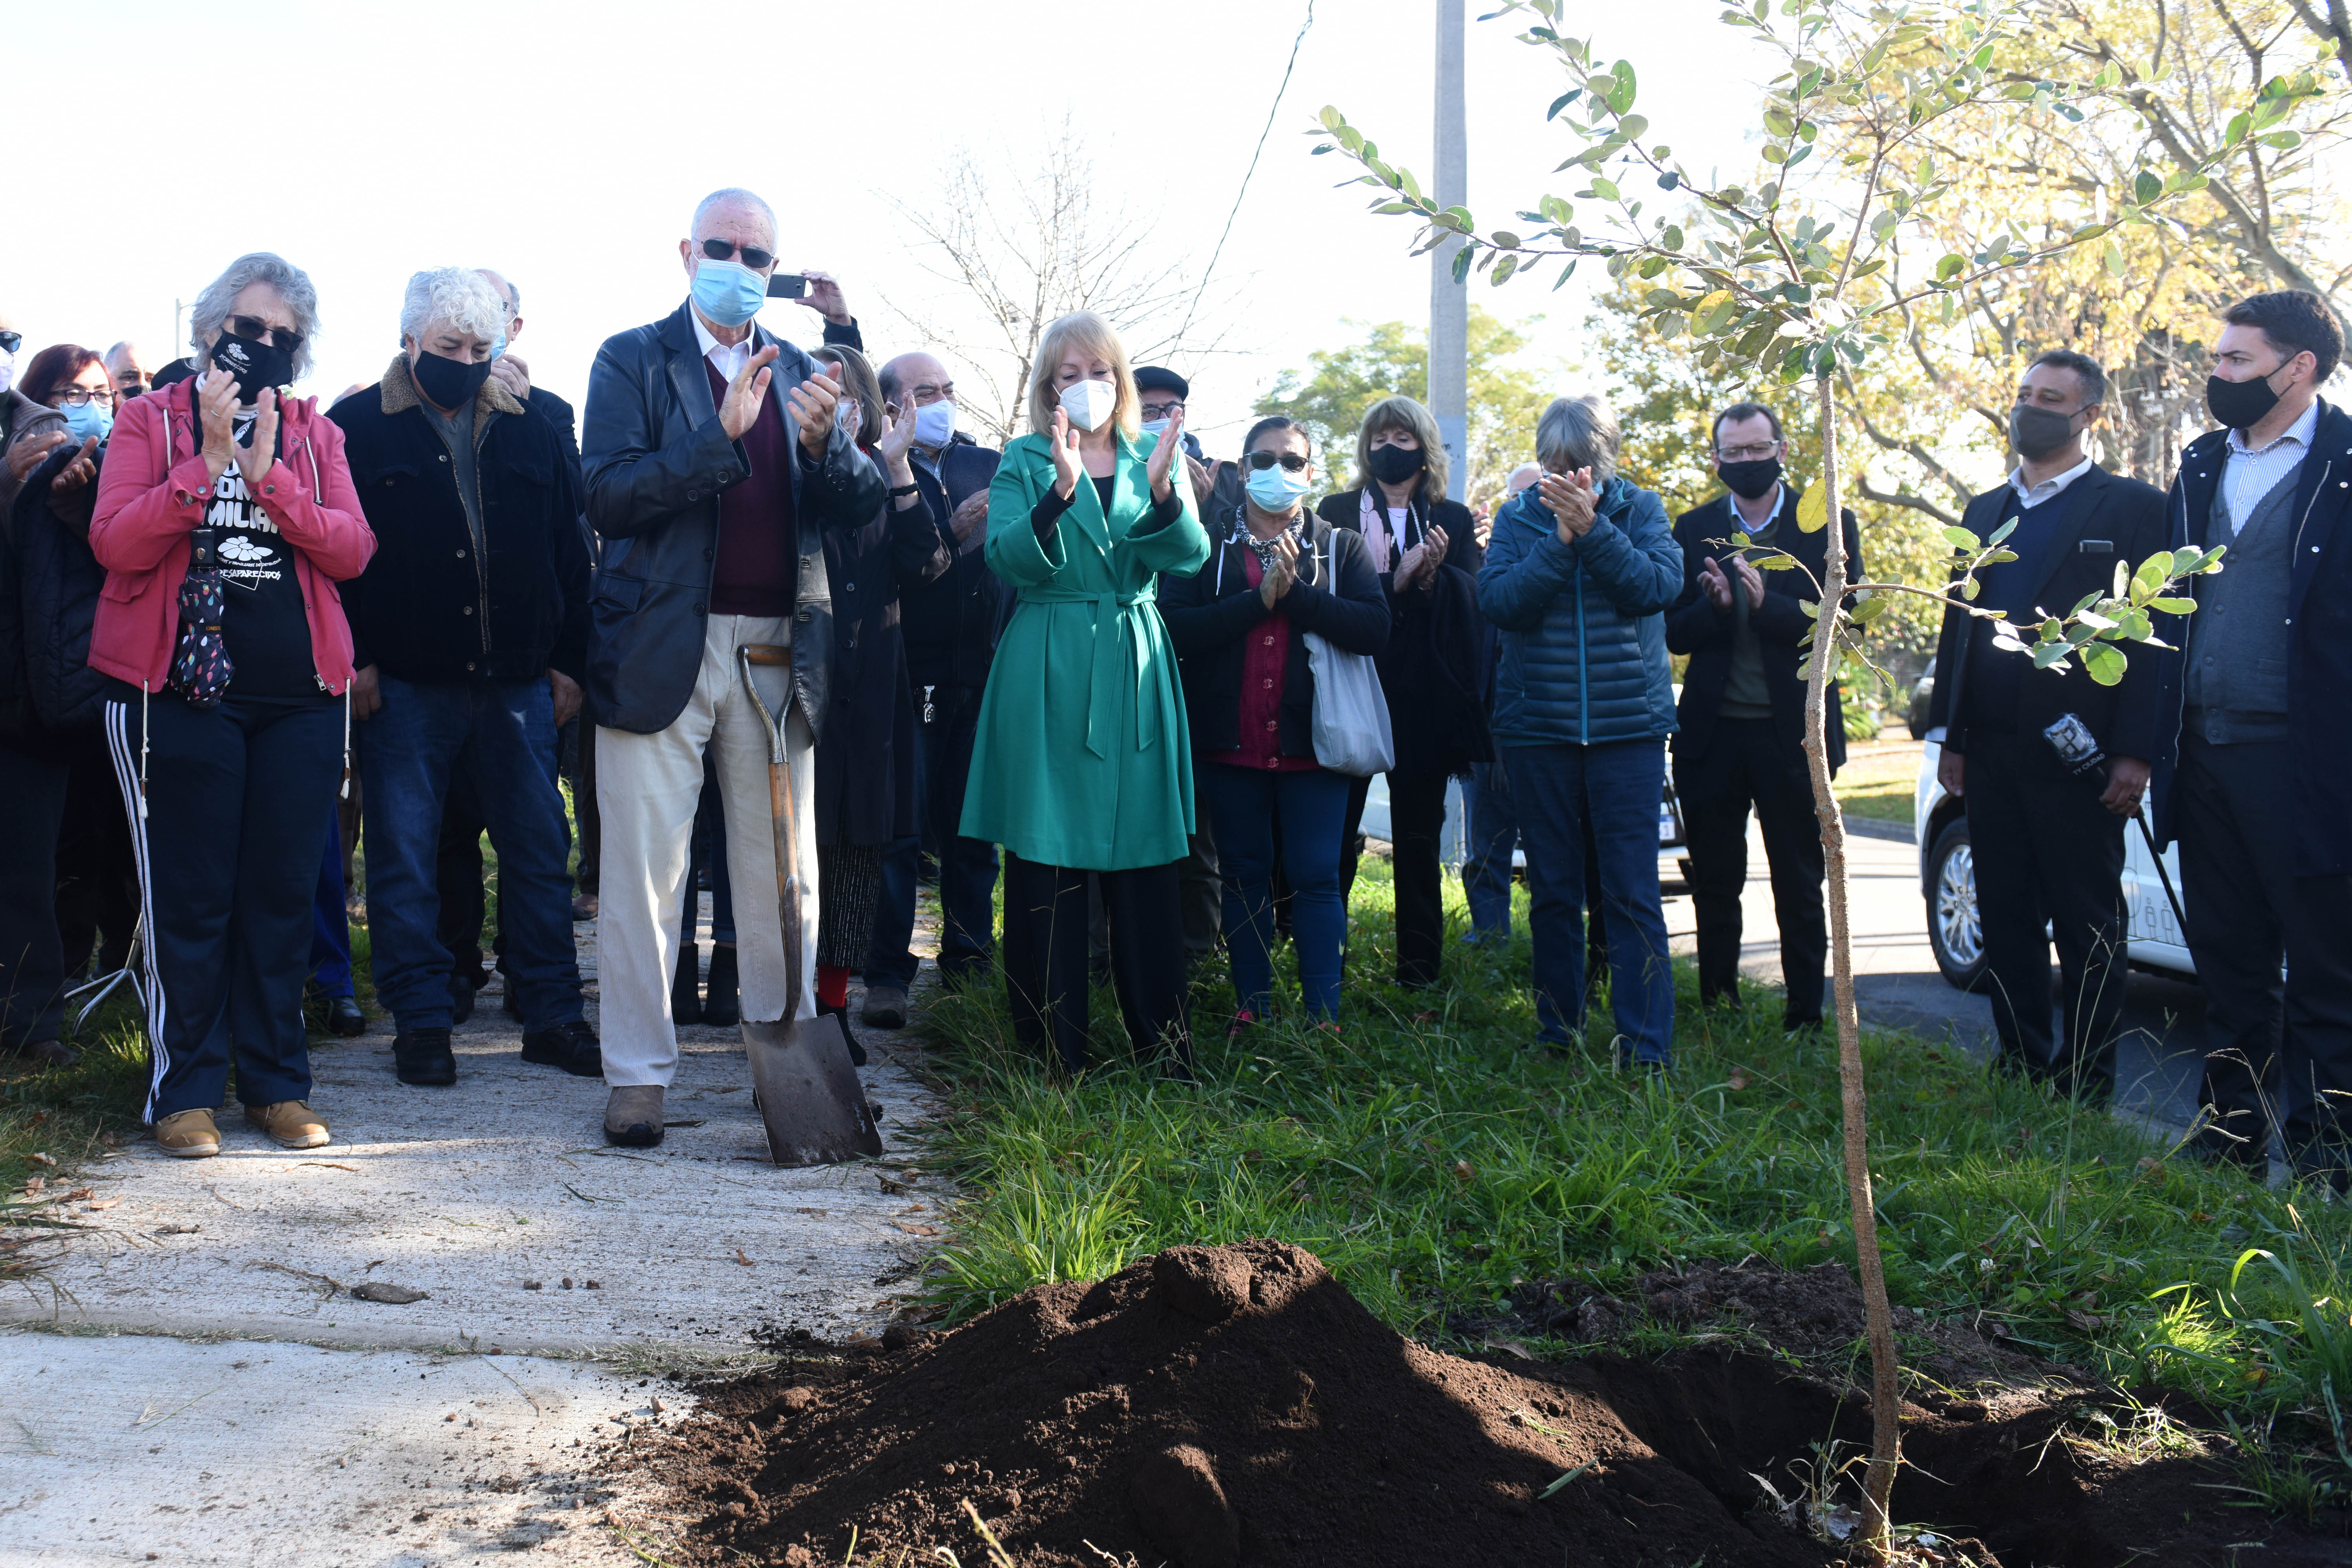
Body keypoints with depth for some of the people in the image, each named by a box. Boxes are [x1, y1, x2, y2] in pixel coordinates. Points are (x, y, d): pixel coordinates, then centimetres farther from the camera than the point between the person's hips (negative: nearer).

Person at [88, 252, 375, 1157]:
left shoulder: (315, 434, 12)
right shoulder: (151, 421, 4)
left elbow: (352, 550, -2)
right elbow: (114, 542, -10)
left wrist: (268, 472, -13)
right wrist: (209, 459, -15)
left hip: (300, 693, 3)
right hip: (181, 689, -3)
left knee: (283, 891, 6)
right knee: (189, 895, 0)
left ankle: (276, 1082, 16)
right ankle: (185, 1091, 9)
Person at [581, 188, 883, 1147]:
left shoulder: (799, 374, 14)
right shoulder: (632, 360, 3)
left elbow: (862, 509, 6)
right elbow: (604, 496, -10)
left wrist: (825, 440, -14)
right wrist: (720, 433, -18)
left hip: (778, 654, 3)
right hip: (664, 646, -3)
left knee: (782, 869, 9)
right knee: (646, 869, 1)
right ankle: (638, 1074, 10)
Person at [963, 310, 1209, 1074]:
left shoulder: (1151, 459, 12)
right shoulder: (1024, 463, 6)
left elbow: (1189, 556, -4)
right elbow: (1008, 559, -10)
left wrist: (1162, 489, -23)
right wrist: (1060, 490, -26)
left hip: (1134, 674, 2)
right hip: (1047, 680, -2)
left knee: (1145, 855, 3)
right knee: (1046, 856, -1)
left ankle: (1164, 1039, 13)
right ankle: (1054, 1048, 8)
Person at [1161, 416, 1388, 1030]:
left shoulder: (1341, 547, 8)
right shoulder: (1208, 544, 7)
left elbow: (1374, 627, -9)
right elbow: (1174, 627, -9)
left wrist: (1296, 593, -13)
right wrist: (1258, 599, -14)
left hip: (1311, 742, -1)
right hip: (1231, 742, 1)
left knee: (1316, 879, -3)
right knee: (1245, 876, 8)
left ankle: (1323, 1018, 0)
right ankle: (1253, 1011, 17)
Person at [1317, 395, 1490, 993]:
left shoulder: (1453, 520, 13)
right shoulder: (1337, 512, 9)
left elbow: (1473, 601, 1)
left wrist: (1432, 576, -18)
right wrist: (1396, 581, -15)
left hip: (1424, 694, 1)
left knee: (1418, 834, 4)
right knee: (1336, 833, -3)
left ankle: (1419, 967, 10)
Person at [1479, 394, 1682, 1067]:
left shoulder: (1640, 509, 4)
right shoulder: (1518, 518, 5)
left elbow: (1659, 584, -13)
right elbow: (1499, 600, -10)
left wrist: (1592, 528, -21)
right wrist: (1561, 539, -18)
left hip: (1628, 726, -1)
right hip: (1538, 728, 2)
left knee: (1633, 895, -5)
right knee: (1553, 893, 9)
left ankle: (1647, 1052, -1)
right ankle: (1556, 1038, 21)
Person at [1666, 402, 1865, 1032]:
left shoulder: (1828, 525, 0)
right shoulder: (1692, 529, 6)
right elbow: (1673, 632, 3)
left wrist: (1767, 604, -23)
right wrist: (1715, 606, -18)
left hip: (1792, 732, -2)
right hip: (1712, 732, 2)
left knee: (1800, 887, 6)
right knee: (1714, 885, 11)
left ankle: (1805, 1016, 16)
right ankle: (1717, 1010, 23)